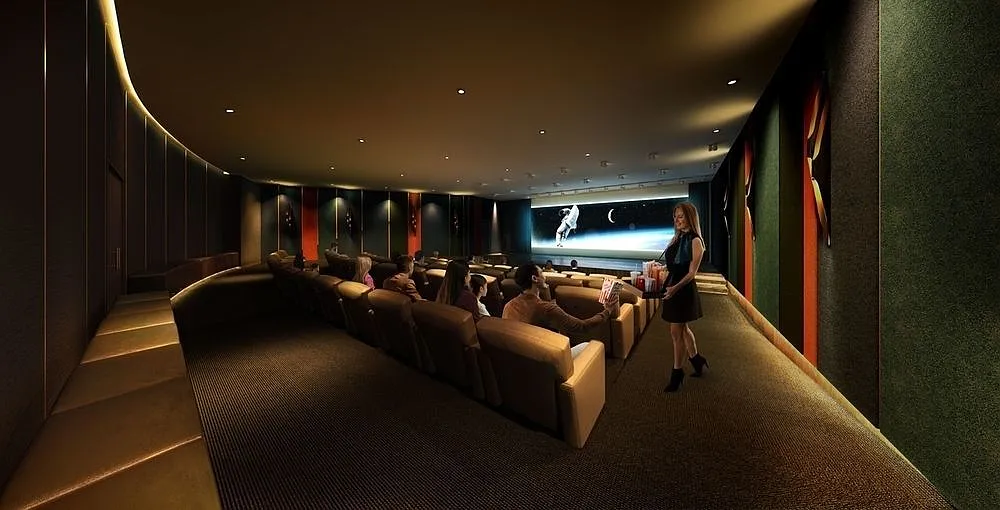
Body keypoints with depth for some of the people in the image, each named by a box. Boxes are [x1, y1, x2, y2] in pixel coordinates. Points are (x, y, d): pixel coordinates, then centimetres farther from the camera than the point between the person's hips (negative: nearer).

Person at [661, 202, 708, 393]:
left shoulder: (695, 241, -11)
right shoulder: (677, 238, 11)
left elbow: (692, 272, -17)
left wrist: (676, 287, -29)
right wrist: (662, 280, 3)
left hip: (684, 289, -8)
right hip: (671, 287, 8)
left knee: (676, 332, 0)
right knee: (682, 329, 20)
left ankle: (677, 373, 15)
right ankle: (696, 359, 41)